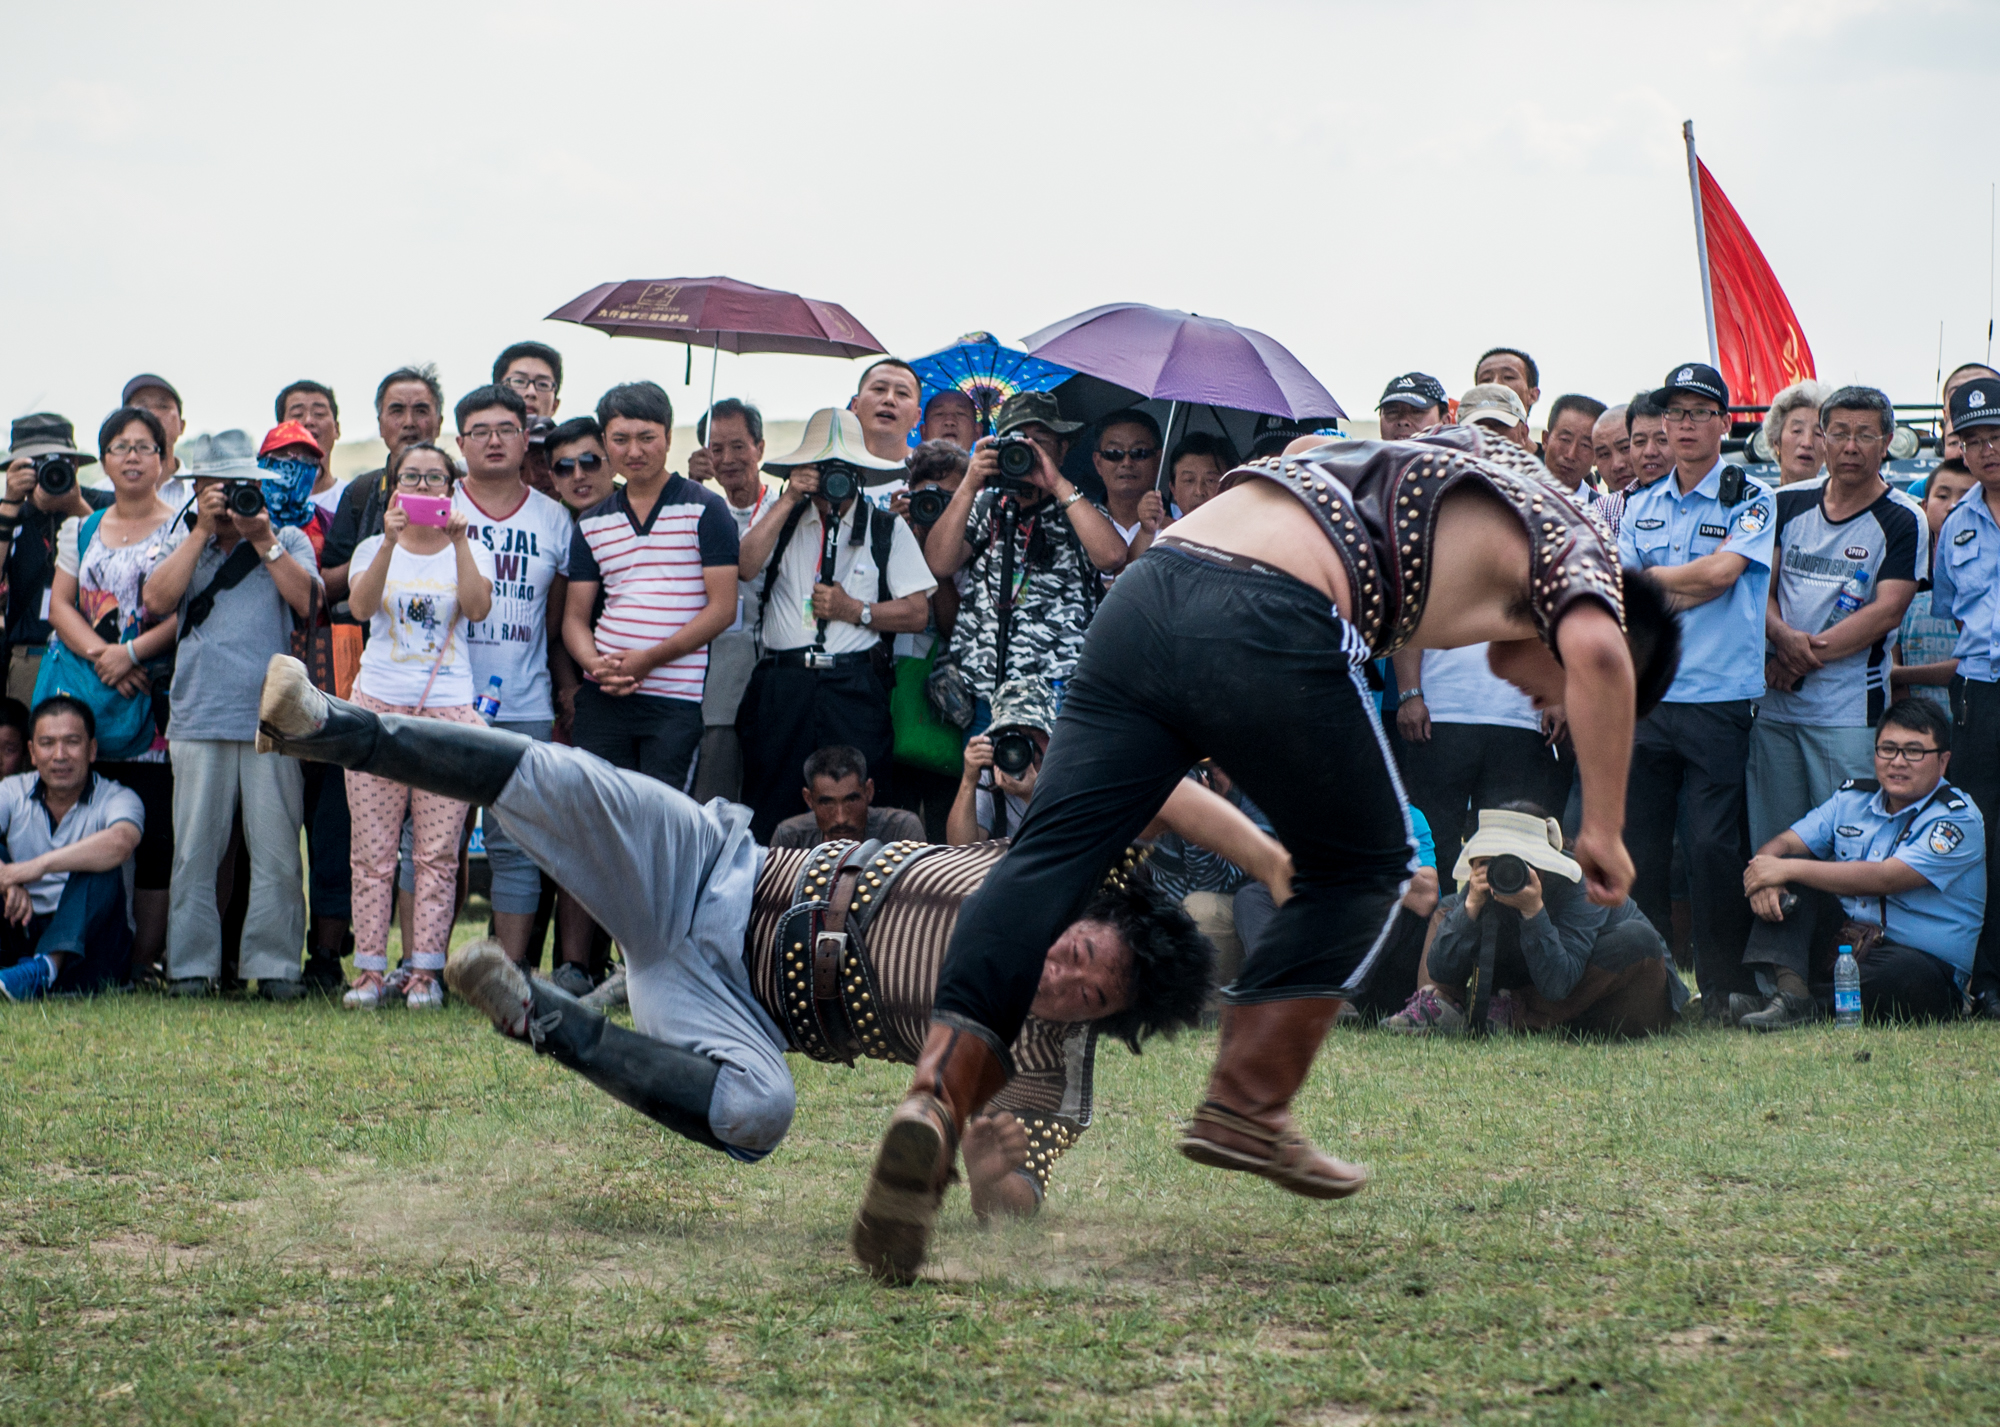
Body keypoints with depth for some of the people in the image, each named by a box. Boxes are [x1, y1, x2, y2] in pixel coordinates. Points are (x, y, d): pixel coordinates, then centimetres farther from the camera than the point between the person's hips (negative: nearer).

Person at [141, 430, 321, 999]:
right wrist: (203, 531, -2)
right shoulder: (182, 539, 16)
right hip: (198, 717, 1)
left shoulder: (289, 540, 14)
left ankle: (273, 964, 2)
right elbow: (157, 600, -2)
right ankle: (191, 966, 4)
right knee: (195, 850, -2)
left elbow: (307, 600, -3)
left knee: (276, 850, -4)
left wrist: (262, 539, -5)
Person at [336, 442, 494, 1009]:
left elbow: (478, 608, -9)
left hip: (449, 708, 0)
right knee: (373, 850, -3)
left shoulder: (470, 550, 11)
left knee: (438, 851, -4)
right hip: (379, 704, 1)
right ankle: (370, 968, 1)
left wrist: (458, 540, -15)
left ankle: (425, 969, 0)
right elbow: (361, 606, -8)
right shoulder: (375, 548, 13)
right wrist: (391, 541, -19)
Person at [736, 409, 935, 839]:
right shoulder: (781, 518, 16)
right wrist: (789, 500, -2)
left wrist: (855, 610, -6)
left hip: (853, 689, -1)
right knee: (768, 817, -2)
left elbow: (917, 613, 6)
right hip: (781, 684, 1)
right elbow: (745, 566, -4)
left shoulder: (888, 529, 11)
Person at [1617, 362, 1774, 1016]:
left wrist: (1648, 578, 0)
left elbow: (1722, 572, -12)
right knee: (1638, 843, 2)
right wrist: (1682, 592, -9)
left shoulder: (1752, 499, 2)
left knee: (1714, 846, -7)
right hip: (1643, 696, 4)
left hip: (1720, 698, -4)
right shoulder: (1638, 505, 15)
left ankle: (1722, 989, 1)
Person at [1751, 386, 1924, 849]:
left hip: (1849, 711, -4)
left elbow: (1887, 611, -11)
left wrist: (1807, 657, -14)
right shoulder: (1789, 504, 10)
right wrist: (1783, 636, -13)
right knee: (1768, 842, 7)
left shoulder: (1902, 520, -3)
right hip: (1774, 706, 4)